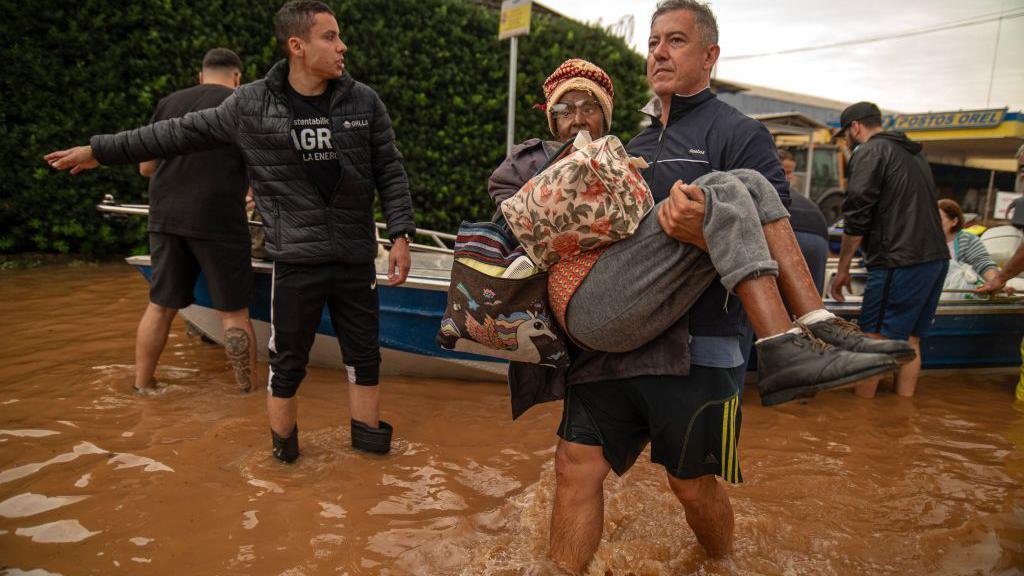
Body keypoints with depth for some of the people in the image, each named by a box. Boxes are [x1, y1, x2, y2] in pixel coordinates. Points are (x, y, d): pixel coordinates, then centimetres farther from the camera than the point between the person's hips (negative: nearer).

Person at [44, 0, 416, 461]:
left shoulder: (364, 102, 1)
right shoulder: (251, 105, -2)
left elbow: (391, 174, 4)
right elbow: (181, 133, 9)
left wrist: (400, 236, -3)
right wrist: (100, 150, 15)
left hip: (356, 259, 2)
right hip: (296, 259, -1)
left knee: (363, 354, 11)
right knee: (288, 362, 7)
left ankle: (368, 435, 29)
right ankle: (282, 443, 28)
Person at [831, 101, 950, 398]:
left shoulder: (870, 151, -5)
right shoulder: (914, 154, 23)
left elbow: (857, 215, -12)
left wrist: (843, 268, -7)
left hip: (900, 262, -9)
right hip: (936, 258, 9)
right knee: (909, 341, 13)